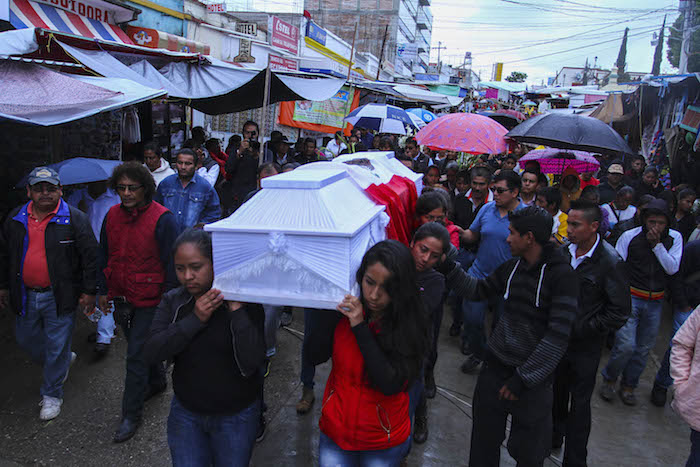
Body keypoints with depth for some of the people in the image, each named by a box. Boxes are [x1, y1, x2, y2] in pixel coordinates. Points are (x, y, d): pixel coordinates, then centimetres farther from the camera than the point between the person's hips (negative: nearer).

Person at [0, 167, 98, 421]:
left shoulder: (74, 218, -9)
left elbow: (91, 255, -9)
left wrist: (89, 291, -10)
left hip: (60, 297, -5)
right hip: (26, 296, 5)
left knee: (57, 347, 4)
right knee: (25, 339, 19)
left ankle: (52, 394, 24)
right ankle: (62, 361, 45)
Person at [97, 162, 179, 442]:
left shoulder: (162, 219, -17)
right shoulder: (113, 215, 1)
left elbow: (171, 263, -13)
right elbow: (104, 255, 12)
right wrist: (103, 290, 12)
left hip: (149, 301, -6)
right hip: (121, 298, 6)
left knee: (136, 356, -1)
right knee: (139, 347, 22)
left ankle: (131, 415, 15)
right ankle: (157, 382, 47)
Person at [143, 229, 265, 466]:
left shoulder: (245, 302, -17)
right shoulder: (172, 301, -5)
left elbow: (250, 363, -25)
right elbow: (151, 353, -16)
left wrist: (237, 311, -29)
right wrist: (195, 319, -24)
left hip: (236, 415, -2)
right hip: (185, 411, 3)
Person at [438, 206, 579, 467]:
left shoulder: (561, 275, -15)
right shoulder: (512, 267, 3)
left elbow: (558, 336, -18)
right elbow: (478, 290, 16)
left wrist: (523, 379, -17)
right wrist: (448, 268, 3)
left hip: (532, 379, -5)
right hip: (495, 367, 5)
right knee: (483, 445, 17)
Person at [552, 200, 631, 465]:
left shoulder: (610, 262, -19)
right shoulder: (565, 251, -4)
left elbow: (619, 313, -16)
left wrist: (580, 329, -17)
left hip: (585, 346, -4)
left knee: (579, 403, 9)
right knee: (556, 394, 21)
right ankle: (554, 437, 45)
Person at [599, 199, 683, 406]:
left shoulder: (674, 238, 1)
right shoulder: (629, 236, -7)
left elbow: (672, 269, -7)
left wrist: (657, 244, -16)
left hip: (655, 302, 3)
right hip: (630, 297, -3)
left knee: (644, 348, 10)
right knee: (626, 345, -11)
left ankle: (628, 385, 28)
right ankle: (609, 379, 13)